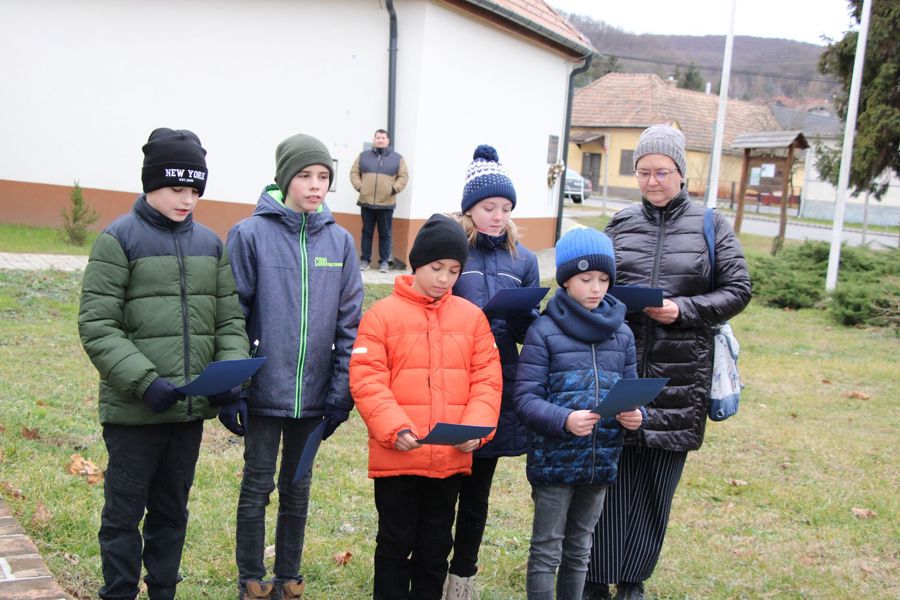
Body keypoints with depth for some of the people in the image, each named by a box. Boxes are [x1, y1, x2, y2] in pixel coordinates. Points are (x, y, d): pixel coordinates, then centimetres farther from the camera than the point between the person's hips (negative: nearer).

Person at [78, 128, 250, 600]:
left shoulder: (210, 243, 8)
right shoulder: (119, 239, -7)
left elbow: (229, 320, 9)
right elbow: (96, 326, -12)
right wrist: (143, 382, -22)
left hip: (192, 408, 5)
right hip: (134, 410, -4)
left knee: (172, 512, 17)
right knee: (124, 513, 7)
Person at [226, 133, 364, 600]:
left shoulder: (340, 241, 2)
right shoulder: (250, 234, -7)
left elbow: (350, 323, 3)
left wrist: (341, 393, 0)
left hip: (314, 394, 3)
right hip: (264, 389, -3)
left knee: (298, 488, 15)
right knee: (258, 487, 9)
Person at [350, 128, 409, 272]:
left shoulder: (397, 158, 7)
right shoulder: (363, 156, 10)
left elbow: (404, 176, 4)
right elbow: (354, 172, 11)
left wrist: (395, 189, -9)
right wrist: (359, 186, -3)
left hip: (386, 204, -1)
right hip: (366, 202, 1)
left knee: (385, 234, 3)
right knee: (367, 232, 7)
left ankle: (384, 261, 9)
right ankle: (365, 259, 14)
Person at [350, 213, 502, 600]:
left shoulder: (472, 317, 4)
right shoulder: (383, 314, -5)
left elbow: (487, 380, 2)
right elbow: (367, 380, -10)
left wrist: (476, 428, -11)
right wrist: (395, 428, -20)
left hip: (452, 458, 3)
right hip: (396, 456, -3)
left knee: (436, 545, 16)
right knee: (395, 543, 11)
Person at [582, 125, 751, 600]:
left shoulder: (710, 226, 4)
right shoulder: (621, 223, 9)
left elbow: (738, 290, 1)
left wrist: (683, 309, -13)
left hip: (678, 373, -1)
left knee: (657, 481, 6)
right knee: (611, 475, 1)